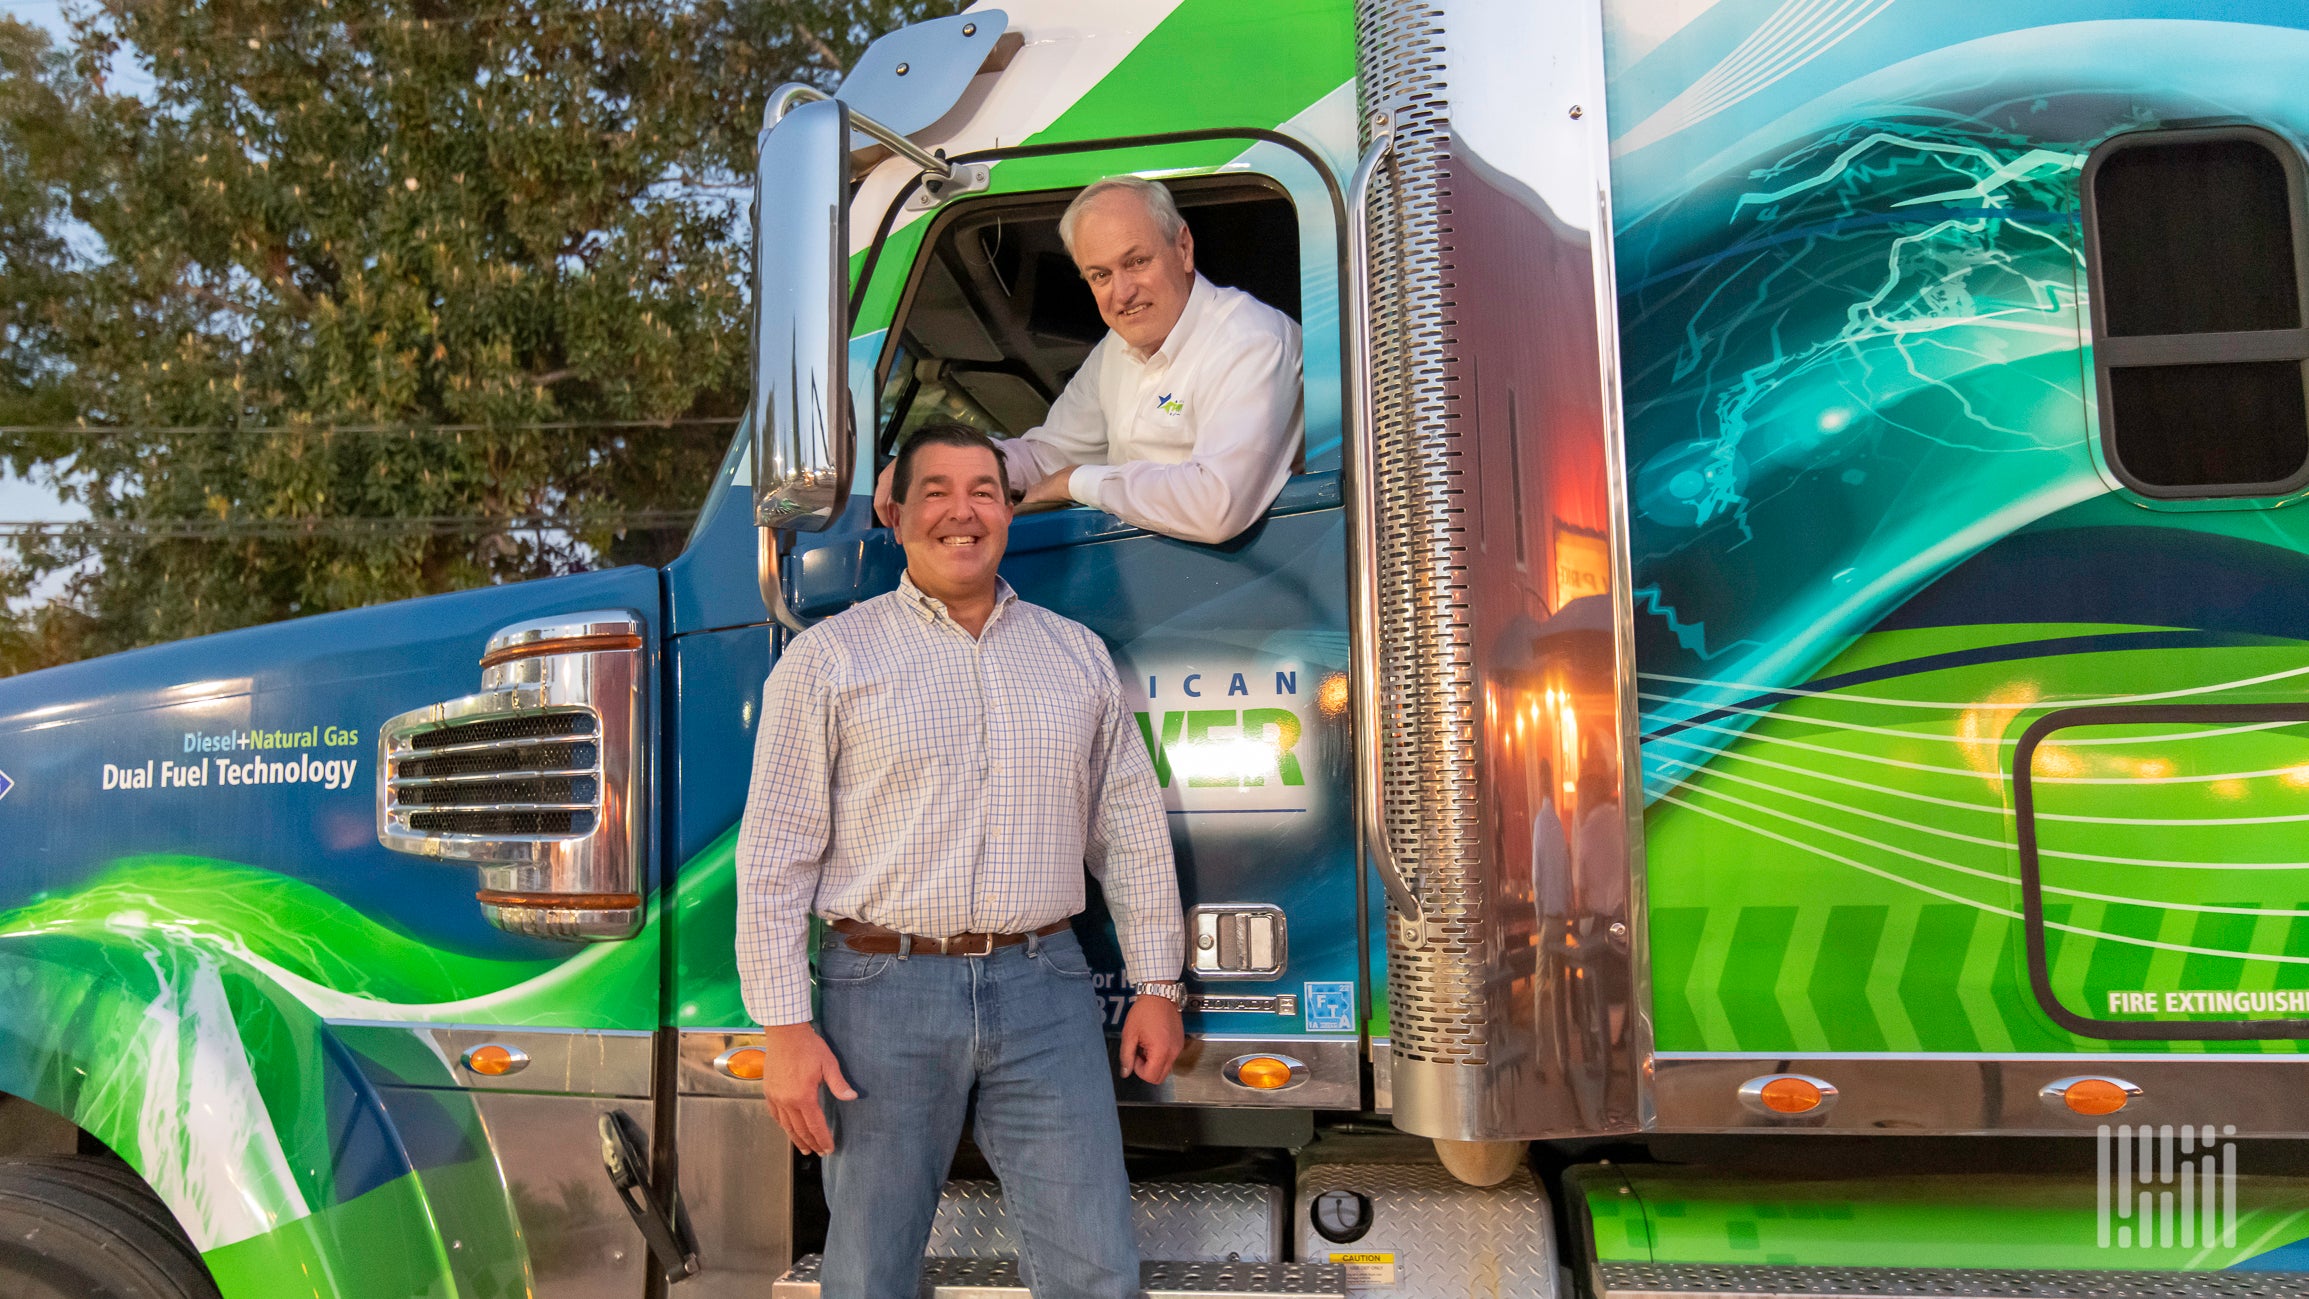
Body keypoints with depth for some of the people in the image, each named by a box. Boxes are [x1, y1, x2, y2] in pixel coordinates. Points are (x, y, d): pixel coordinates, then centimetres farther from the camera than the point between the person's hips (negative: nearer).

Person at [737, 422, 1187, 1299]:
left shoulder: (1078, 656, 13)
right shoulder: (829, 659, 2)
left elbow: (1132, 833, 14)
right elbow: (775, 857, -2)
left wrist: (1157, 984, 10)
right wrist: (782, 1024, -8)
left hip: (1044, 990, 2)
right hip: (886, 994, -2)